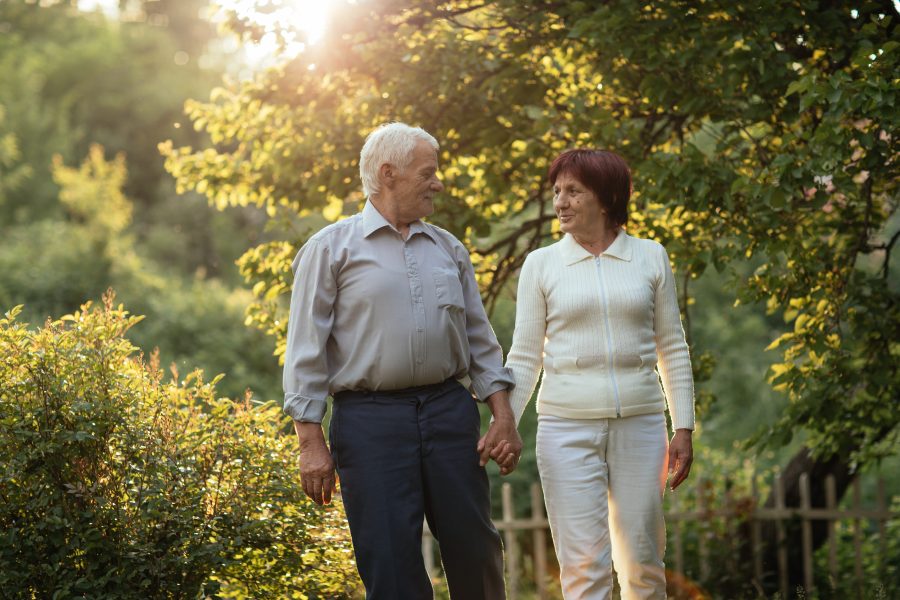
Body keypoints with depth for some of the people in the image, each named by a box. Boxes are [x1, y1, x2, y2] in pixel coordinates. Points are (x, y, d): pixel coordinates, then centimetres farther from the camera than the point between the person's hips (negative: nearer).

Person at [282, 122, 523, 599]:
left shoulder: (449, 249, 16)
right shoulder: (331, 248, 2)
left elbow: (480, 341, 18)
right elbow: (306, 352, -1)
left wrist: (503, 417, 6)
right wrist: (311, 443, -8)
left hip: (448, 411, 4)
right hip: (370, 420, -4)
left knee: (475, 549, 4)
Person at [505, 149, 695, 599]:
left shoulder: (650, 257, 6)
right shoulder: (541, 265, 4)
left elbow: (672, 349, 8)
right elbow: (524, 358, 5)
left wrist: (684, 428, 3)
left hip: (639, 426, 1)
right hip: (567, 428, -1)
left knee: (643, 562, 5)